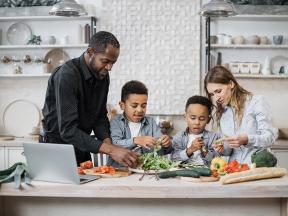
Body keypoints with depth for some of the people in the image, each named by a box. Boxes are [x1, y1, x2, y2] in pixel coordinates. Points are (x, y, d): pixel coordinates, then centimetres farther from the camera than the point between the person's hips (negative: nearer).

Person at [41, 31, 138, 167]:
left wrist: (108, 142, -17)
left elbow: (100, 116, 3)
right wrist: (110, 150, -39)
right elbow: (67, 130, -32)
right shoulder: (67, 74, -26)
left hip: (82, 148, 7)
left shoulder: (103, 76, -2)